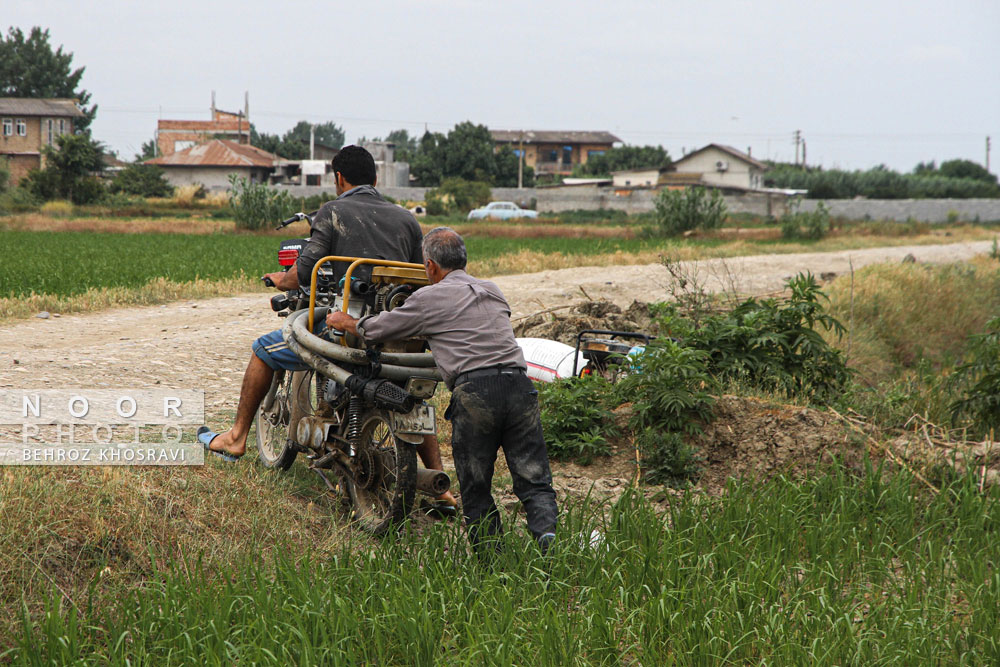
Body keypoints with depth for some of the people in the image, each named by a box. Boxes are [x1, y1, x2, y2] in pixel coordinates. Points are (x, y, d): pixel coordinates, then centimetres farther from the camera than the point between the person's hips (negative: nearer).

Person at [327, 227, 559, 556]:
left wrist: (345, 322, 42)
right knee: (534, 482, 2)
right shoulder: (493, 291, 25)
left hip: (473, 389, -4)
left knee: (476, 490, 9)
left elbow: (376, 329, 20)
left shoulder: (429, 299, 9)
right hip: (519, 383, 4)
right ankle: (547, 532, -23)